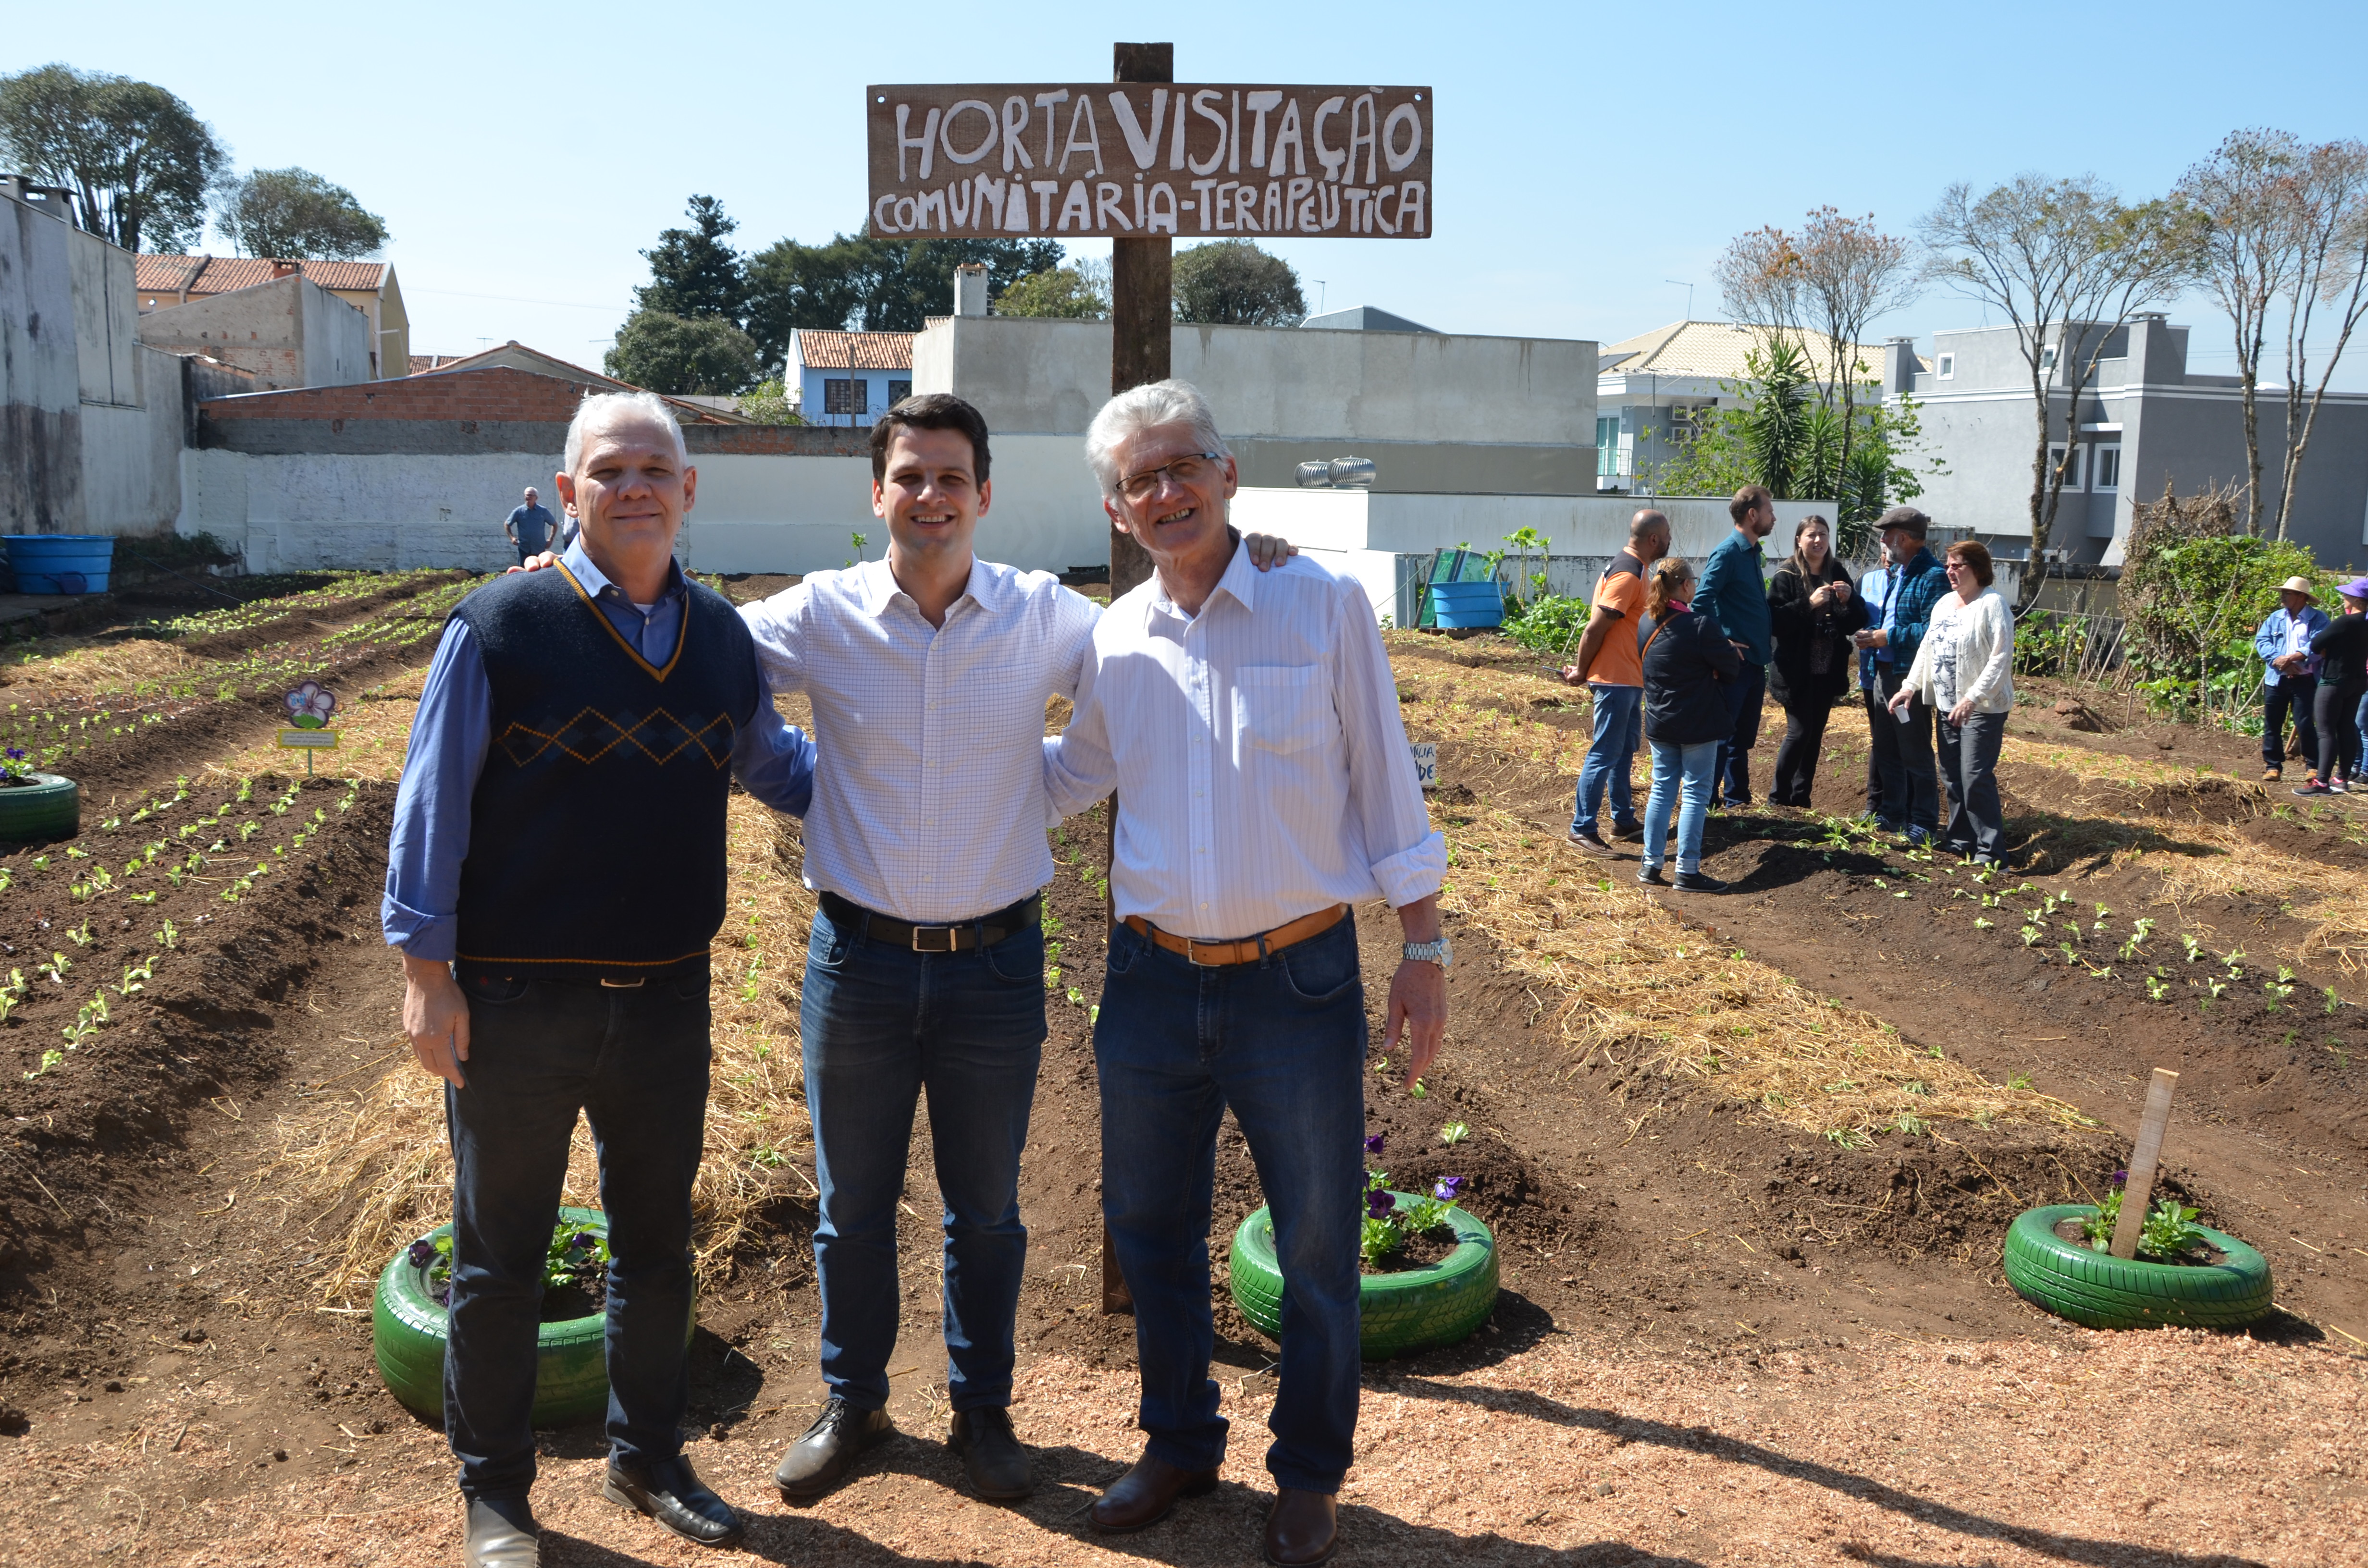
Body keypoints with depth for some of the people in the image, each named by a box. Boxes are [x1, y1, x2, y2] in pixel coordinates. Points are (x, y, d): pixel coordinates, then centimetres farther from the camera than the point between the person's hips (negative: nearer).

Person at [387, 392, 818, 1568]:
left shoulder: (723, 638, 5)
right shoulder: (500, 626, -9)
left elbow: (773, 763, 22)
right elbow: (433, 803, -7)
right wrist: (427, 969, -9)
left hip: (666, 1003, 4)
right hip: (514, 1004, -4)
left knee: (657, 1245, 18)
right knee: (500, 1256, 11)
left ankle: (648, 1458, 38)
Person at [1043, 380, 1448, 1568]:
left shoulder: (1324, 605, -6)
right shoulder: (1111, 642, 3)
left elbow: (1385, 783, -3)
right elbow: (1062, 779, 19)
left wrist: (1423, 947, -4)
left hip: (1298, 979, -3)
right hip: (1152, 979, 4)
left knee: (1316, 1247, 8)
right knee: (1150, 1229, 16)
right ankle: (1180, 1443, 38)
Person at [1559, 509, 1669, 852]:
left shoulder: (1634, 569, 14)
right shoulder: (1627, 575, -19)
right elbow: (1595, 628, -21)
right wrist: (1582, 672, -12)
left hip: (1629, 679, 10)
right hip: (1615, 680, -10)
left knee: (1625, 750, 17)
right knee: (1605, 755, -6)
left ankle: (1624, 820, 27)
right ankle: (1582, 828, -1)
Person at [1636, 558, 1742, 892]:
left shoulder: (1647, 624, 1)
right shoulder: (1700, 625, -18)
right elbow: (1731, 669, -10)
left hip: (1659, 723, 6)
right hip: (1698, 724, -6)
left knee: (1662, 789, 14)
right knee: (1696, 793, 1)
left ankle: (1651, 864, 15)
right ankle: (1687, 871, 1)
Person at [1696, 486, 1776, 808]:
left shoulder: (1753, 553, 14)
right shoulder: (1728, 552, -13)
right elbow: (1702, 602, -21)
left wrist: (1762, 651, 15)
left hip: (1754, 661, 9)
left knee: (1744, 736, 15)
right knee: (1721, 734, -3)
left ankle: (1737, 799, 23)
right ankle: (1708, 802, 4)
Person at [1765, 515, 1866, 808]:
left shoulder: (1837, 573, 7)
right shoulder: (1787, 575, -6)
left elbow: (1857, 622, 6)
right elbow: (1774, 620, -16)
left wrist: (1848, 601, -13)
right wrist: (1808, 604, -24)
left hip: (1828, 670, 5)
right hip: (1797, 670, -5)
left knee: (1816, 734, 8)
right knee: (1799, 732, -7)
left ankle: (1801, 796, 17)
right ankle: (1779, 795, 7)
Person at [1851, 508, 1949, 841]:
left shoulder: (1932, 576, -15)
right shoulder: (1894, 573, 15)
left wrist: (1889, 637, -18)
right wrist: (1867, 636, 4)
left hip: (1909, 676, -9)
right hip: (1882, 673, 9)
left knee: (1916, 753, 0)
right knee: (1885, 749, 15)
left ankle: (1923, 822, 9)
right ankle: (1892, 813, 27)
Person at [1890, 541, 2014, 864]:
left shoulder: (1993, 604, -12)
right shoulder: (1945, 603, 14)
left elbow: (2001, 658, -19)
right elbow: (1927, 648, 19)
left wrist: (1973, 698, -26)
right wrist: (1910, 686, 9)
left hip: (1983, 707, -8)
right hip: (1948, 704, 8)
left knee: (1976, 777, -12)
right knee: (1953, 775, 11)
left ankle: (1990, 851, -6)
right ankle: (1961, 839, 22)